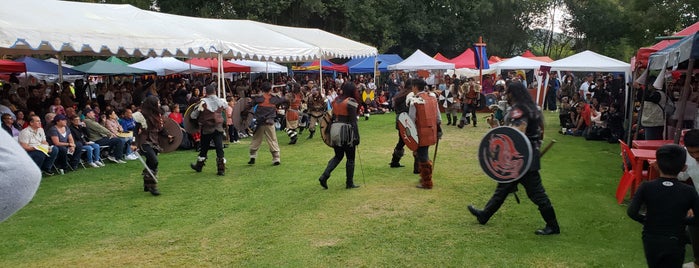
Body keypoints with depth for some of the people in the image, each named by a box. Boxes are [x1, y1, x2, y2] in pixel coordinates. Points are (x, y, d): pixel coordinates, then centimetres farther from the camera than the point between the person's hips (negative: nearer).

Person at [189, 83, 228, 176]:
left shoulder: (203, 102, -12)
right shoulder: (221, 101, -3)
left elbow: (194, 115, -7)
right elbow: (225, 106, 22)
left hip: (206, 129, -1)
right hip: (219, 128, 2)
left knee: (204, 148, 14)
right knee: (219, 148, 0)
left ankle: (199, 166, 32)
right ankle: (221, 169, -4)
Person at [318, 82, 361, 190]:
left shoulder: (336, 100, 9)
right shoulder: (350, 102, -12)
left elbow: (333, 117, 13)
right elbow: (353, 121, -15)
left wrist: (331, 134, 19)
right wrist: (356, 136, -12)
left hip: (334, 129, 7)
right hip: (346, 131, -7)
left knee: (338, 156, 19)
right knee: (350, 158, 7)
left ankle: (324, 176, 5)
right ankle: (349, 183, 13)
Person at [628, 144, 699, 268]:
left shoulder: (646, 187, -13)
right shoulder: (689, 192, -12)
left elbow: (632, 212, -19)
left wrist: (645, 219, 1)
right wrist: (682, 220, 9)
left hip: (651, 240, 1)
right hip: (675, 244, -1)